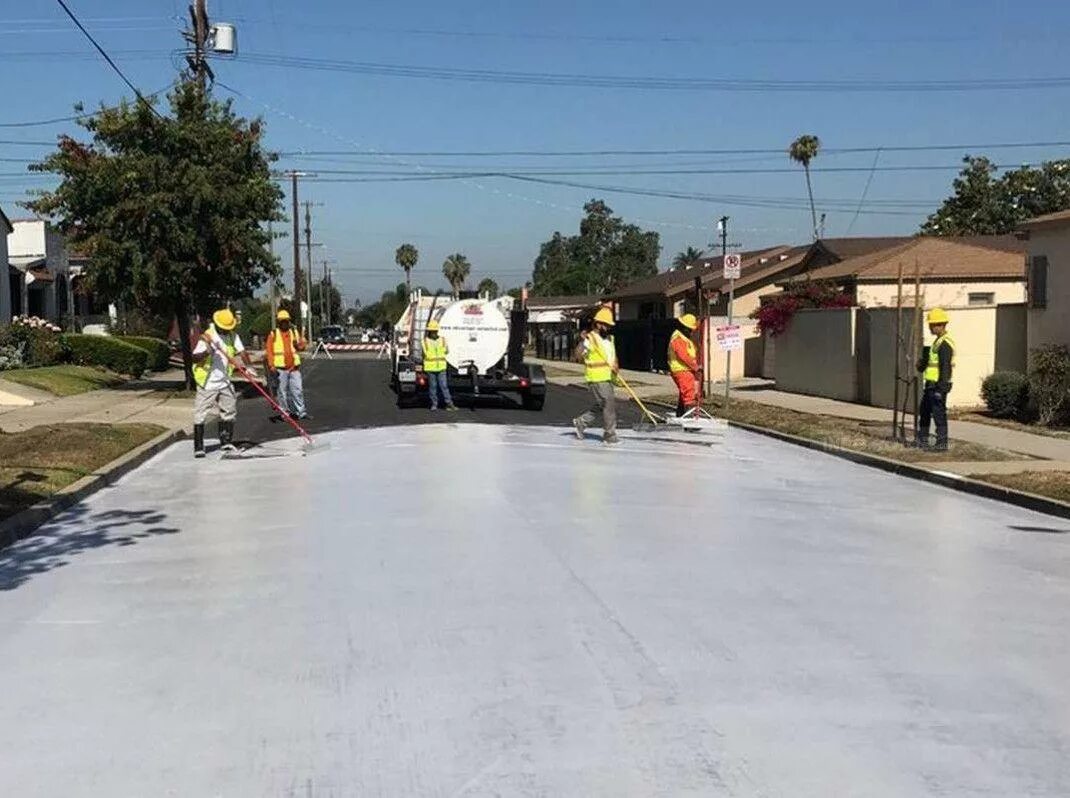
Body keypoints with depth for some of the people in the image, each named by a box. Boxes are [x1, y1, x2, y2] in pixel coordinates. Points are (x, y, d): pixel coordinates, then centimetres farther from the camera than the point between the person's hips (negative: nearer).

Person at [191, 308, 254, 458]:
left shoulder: (233, 336, 3)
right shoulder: (207, 336, -15)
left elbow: (241, 352, -1)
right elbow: (195, 358, -17)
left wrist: (249, 365, -19)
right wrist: (207, 352, -36)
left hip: (225, 381, 6)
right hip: (207, 382, -6)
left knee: (229, 411, 11)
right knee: (201, 415, -4)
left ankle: (226, 441, 24)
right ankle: (198, 447, 0)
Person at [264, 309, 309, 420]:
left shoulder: (295, 332, 13)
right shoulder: (273, 334, 2)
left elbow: (302, 346, 9)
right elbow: (268, 350, -1)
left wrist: (300, 345, -16)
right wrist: (271, 365, -10)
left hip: (294, 367, 3)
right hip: (280, 368, -2)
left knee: (298, 390, 0)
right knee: (282, 391, 2)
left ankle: (301, 412, 4)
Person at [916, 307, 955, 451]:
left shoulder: (945, 344, -17)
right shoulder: (938, 342, 15)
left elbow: (945, 368, -22)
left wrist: (941, 388, -24)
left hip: (938, 386, -11)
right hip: (931, 385, 11)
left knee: (939, 414, -6)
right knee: (924, 411, 19)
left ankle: (942, 443, 0)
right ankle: (922, 440, 30)